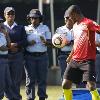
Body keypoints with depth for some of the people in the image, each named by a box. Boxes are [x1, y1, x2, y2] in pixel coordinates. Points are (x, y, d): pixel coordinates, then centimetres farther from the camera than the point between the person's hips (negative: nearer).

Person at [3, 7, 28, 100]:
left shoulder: (20, 28, 14)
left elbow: (24, 41, 4)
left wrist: (15, 44, -11)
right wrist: (9, 47, -13)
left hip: (17, 56, 1)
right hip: (5, 56, -1)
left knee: (16, 80, 0)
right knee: (6, 80, -2)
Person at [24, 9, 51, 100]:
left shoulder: (45, 28, 10)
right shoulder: (26, 29, 8)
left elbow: (50, 42, 6)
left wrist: (45, 42, -16)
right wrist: (29, 44, -12)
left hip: (42, 56, 1)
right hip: (30, 56, -1)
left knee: (42, 78, 1)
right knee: (30, 79, -2)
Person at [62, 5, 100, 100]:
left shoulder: (88, 23, -9)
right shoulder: (75, 26, 16)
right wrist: (70, 57, 30)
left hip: (88, 60, -8)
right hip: (75, 60, 8)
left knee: (91, 86, -17)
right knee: (65, 84, 4)